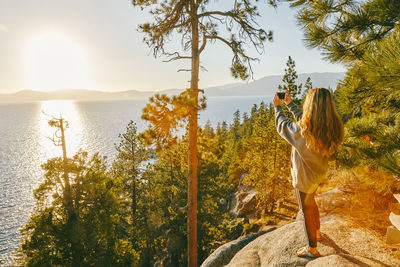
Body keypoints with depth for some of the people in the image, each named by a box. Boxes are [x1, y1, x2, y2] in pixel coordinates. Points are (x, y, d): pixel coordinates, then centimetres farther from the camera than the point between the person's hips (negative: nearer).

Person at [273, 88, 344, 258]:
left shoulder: (302, 130, -34)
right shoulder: (331, 127, -12)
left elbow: (282, 125, -13)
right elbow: (303, 118, 5)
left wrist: (277, 107, 4)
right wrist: (289, 104, 15)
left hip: (304, 177, -7)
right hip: (318, 173, 7)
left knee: (307, 211, 13)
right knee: (311, 203, 31)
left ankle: (312, 248, 33)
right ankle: (316, 232, 54)